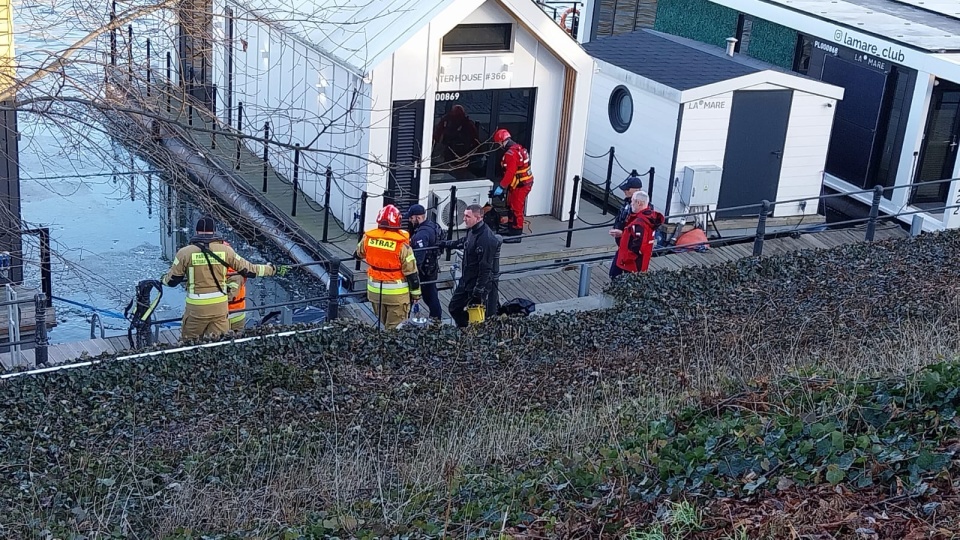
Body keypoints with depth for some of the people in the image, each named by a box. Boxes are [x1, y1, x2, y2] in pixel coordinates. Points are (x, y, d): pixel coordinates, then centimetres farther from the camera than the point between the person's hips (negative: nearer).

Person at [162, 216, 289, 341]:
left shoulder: (185, 253, -6)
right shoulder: (225, 250, -3)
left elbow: (172, 280, 1)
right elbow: (248, 269, 4)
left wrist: (163, 279, 25)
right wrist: (274, 270, 16)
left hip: (196, 308, -1)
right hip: (220, 307, 1)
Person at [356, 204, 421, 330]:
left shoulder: (368, 238, -5)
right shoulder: (402, 243, -18)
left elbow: (359, 254, 17)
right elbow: (411, 272, -13)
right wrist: (416, 293, -2)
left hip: (374, 290, 4)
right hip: (396, 292, -4)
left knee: (384, 323, 21)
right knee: (394, 328, 4)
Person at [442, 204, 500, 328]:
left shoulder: (486, 238, -27)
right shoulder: (472, 231, 3)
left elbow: (486, 268, -26)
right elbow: (464, 242, 28)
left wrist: (479, 291, -24)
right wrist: (446, 245, 40)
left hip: (478, 284, -10)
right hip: (466, 281, 10)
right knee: (454, 308, 19)